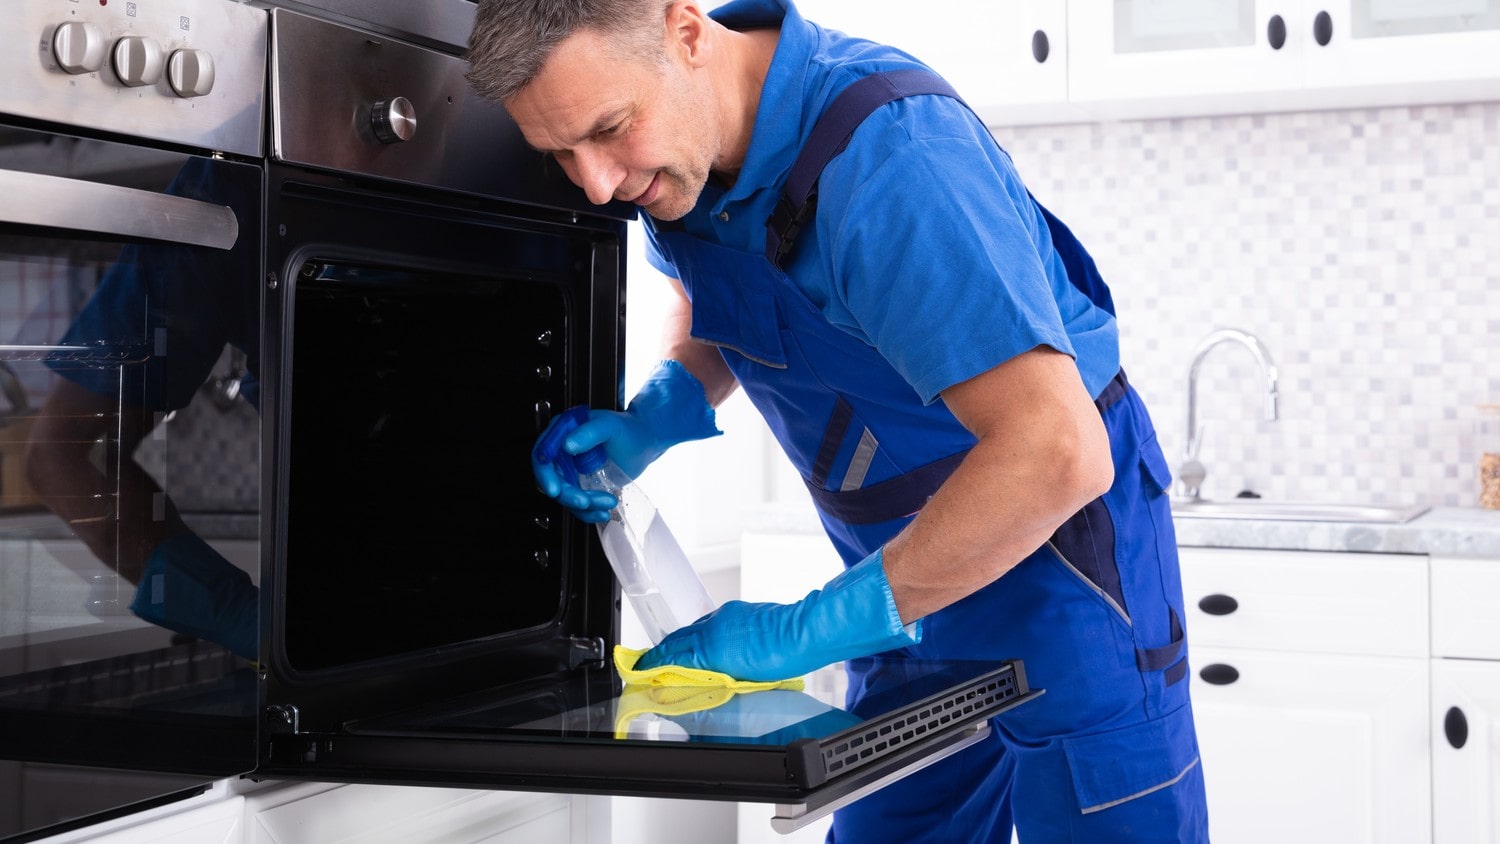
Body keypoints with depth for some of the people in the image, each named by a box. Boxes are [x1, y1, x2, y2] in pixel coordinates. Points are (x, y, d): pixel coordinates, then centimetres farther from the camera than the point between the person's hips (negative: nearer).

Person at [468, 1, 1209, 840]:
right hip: (906, 552, 7)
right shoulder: (675, 149, -6)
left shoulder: (884, 156, -32)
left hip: (1058, 544, -7)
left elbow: (1058, 455, -39)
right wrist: (652, 420, -6)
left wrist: (810, 628, -34)